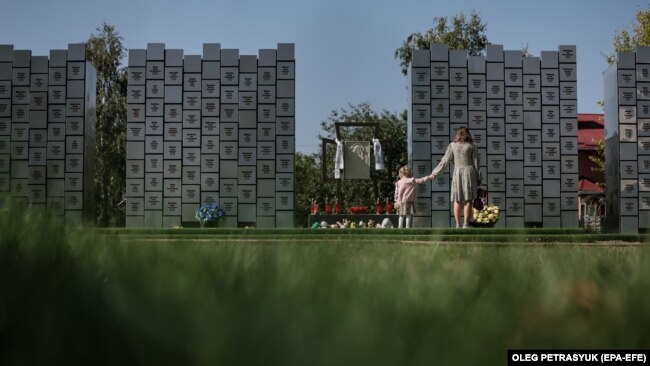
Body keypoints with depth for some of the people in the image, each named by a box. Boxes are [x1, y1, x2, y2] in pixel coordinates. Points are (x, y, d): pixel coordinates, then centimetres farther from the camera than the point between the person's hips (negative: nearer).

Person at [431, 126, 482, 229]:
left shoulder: (452, 145, 2)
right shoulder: (471, 146, 1)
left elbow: (445, 161, 0)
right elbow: (477, 162, -1)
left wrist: (435, 173, 8)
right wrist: (478, 177, 4)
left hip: (457, 173, 1)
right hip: (469, 171, -1)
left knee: (457, 200, 8)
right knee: (468, 200, -2)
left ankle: (458, 225, 6)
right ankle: (465, 225, -8)